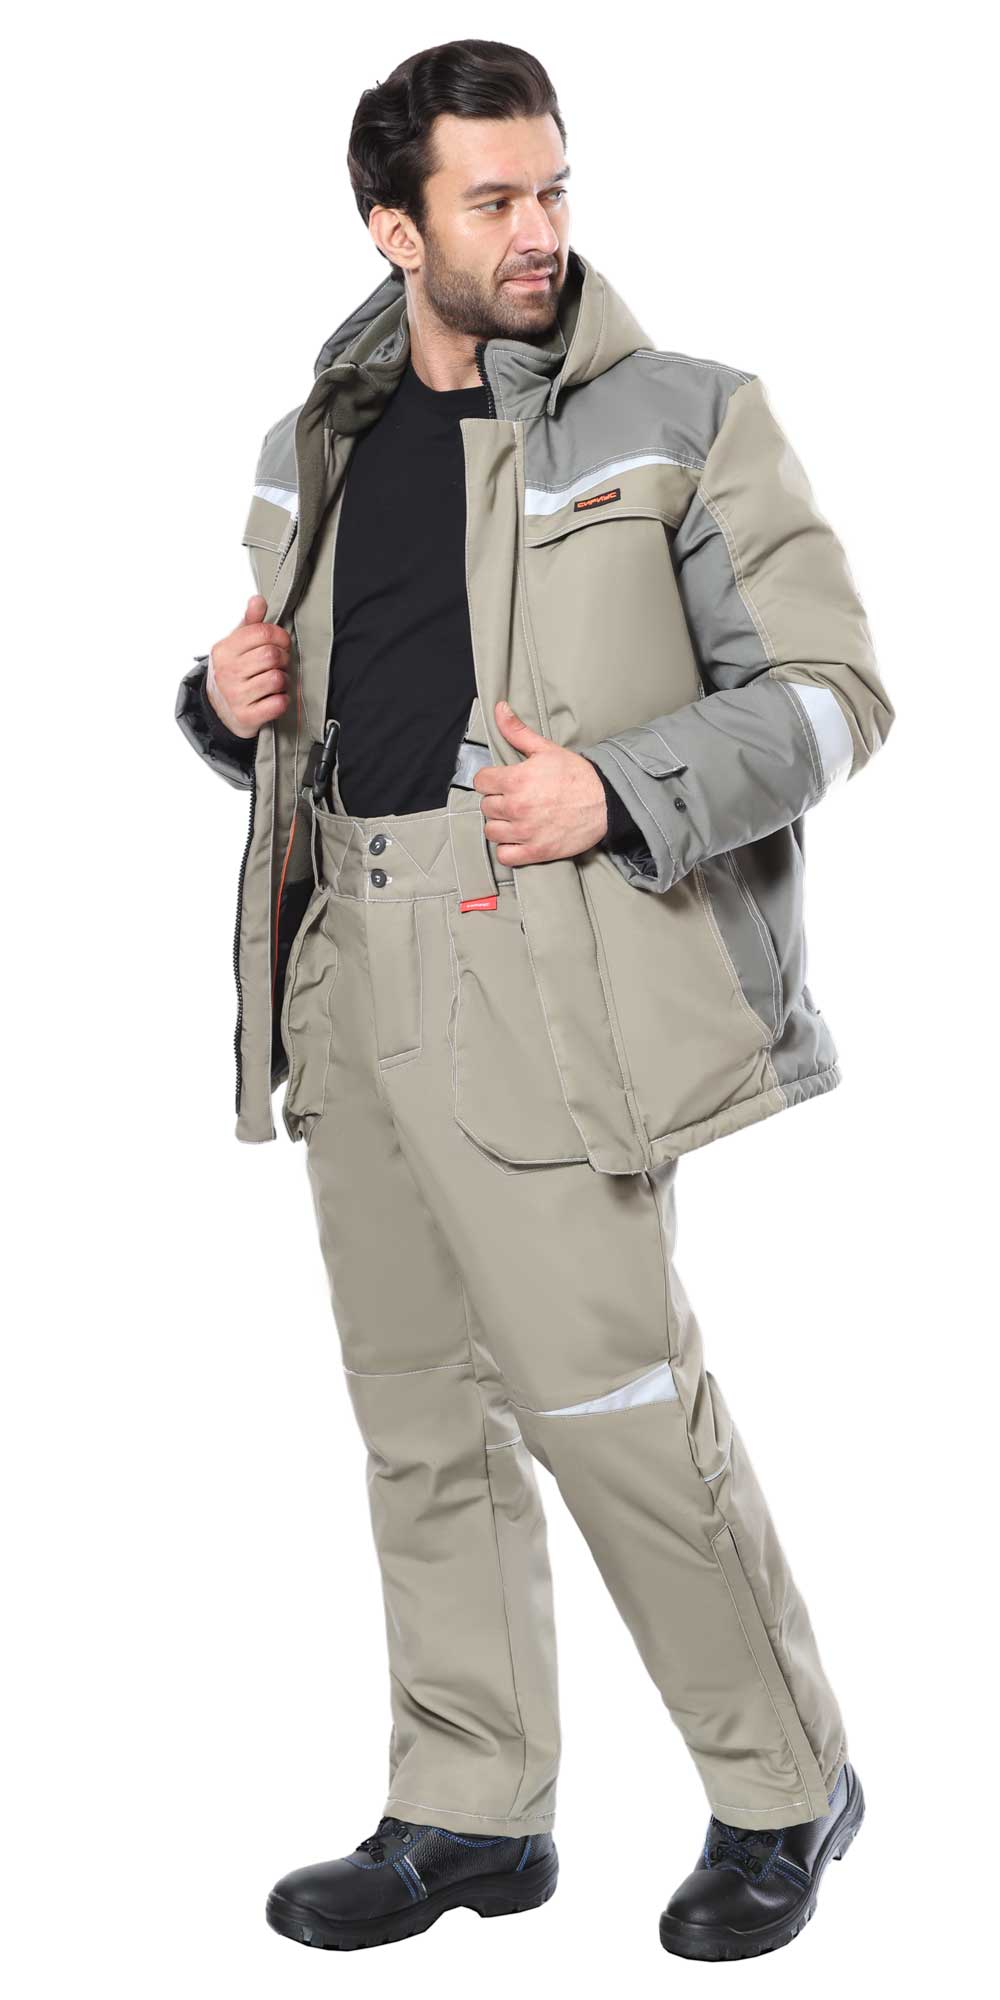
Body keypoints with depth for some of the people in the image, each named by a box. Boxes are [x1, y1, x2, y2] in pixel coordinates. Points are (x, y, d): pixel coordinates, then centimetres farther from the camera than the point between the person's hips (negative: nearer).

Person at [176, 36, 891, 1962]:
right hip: (349, 973, 6)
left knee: (613, 1396, -7)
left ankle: (782, 1789, 13)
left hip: (548, 975, -6)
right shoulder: (317, 444, 14)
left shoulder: (678, 418, -1)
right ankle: (468, 1813, 24)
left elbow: (832, 685, -3)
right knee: (421, 1414, 11)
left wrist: (619, 793, -17)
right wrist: (231, 703, 2)